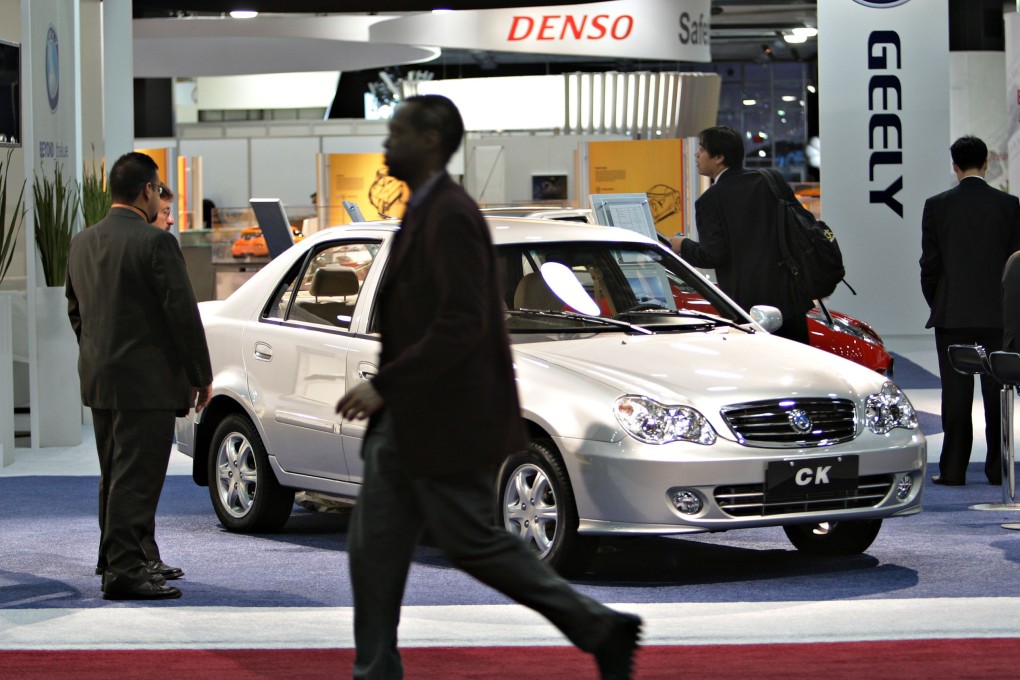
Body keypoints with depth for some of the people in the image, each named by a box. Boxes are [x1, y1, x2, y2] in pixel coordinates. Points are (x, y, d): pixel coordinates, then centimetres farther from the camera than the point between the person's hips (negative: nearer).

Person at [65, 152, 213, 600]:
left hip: (98, 380, 8)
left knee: (116, 475, 17)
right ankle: (125, 570, -6)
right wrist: (201, 376, -6)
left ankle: (118, 559, 26)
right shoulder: (155, 243, -15)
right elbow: (182, 314, -15)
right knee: (136, 478, -6)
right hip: (147, 382, -8)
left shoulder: (82, 243, 9)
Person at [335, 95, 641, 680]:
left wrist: (384, 385, -24)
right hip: (406, 421, 10)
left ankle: (602, 629, 6)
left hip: (446, 421, -10)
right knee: (375, 548, 8)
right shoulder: (426, 210, 14)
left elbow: (463, 324, -25)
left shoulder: (450, 216, -17)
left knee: (475, 544, -4)